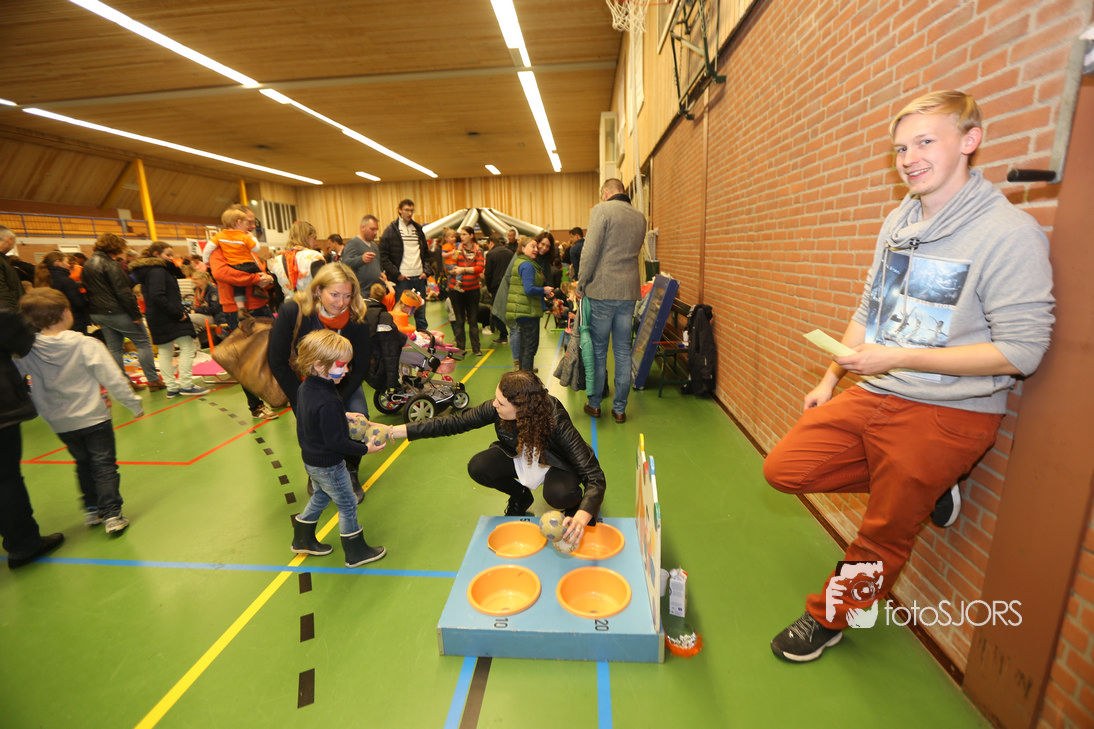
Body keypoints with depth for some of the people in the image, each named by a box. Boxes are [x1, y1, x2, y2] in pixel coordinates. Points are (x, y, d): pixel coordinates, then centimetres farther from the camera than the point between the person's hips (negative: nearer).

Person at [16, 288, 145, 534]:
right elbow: (113, 380, -15)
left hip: (60, 423, 4)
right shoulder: (87, 345, -17)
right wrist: (134, 404, -4)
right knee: (104, 466, 4)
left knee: (83, 464, 21)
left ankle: (92, 510, 29)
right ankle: (111, 514, 3)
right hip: (93, 418, -4)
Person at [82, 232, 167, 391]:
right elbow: (123, 292, -19)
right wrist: (136, 314, -18)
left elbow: (88, 290, 18)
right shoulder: (110, 264, -14)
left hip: (97, 313, 9)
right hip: (116, 312, -9)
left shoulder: (88, 264, 13)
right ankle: (153, 380, -3)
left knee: (114, 348, 11)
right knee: (143, 342, -1)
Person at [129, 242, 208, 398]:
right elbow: (157, 296, -24)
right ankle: (185, 385, -5)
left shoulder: (146, 271, 17)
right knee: (187, 348, -6)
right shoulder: (157, 271, -14)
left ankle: (171, 387, 15)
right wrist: (178, 313, -22)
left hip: (156, 319, 10)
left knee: (165, 352, 11)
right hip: (168, 317, -10)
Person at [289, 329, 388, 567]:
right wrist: (365, 449, -19)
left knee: (321, 496, 29)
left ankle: (303, 539, 46)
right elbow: (336, 442, -29)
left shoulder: (304, 387, -5)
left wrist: (341, 416, 12)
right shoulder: (328, 402, -34)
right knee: (347, 504, 8)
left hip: (310, 457, 9)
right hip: (328, 465, -9)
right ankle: (356, 552, 23)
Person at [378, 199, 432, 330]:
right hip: (402, 279, -4)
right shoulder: (391, 230, -1)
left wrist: (426, 271, 4)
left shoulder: (418, 229, 14)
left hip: (419, 277, 5)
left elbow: (426, 253, 19)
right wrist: (396, 274, -12)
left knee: (420, 313, 10)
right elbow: (383, 256, -6)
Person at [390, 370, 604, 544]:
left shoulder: (557, 423, -38)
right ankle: (520, 496, 10)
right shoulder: (497, 409, -27)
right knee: (478, 468, -21)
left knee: (560, 494, -37)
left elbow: (595, 476, -39)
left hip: (556, 466, -4)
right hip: (519, 459, 4)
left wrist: (582, 517, -57)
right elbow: (456, 422, -17)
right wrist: (396, 431, -21)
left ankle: (574, 504, 4)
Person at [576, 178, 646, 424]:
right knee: (623, 352, 9)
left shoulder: (602, 209, -5)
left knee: (598, 350, 8)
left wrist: (581, 284, -3)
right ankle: (619, 408, 15)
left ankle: (594, 403, 18)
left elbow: (591, 250, -13)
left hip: (603, 290, -4)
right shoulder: (640, 217, 12)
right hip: (629, 292, 5)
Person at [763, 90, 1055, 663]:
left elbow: (1022, 350, -18)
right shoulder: (898, 221, 9)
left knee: (882, 538, 7)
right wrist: (830, 380, 11)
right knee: (784, 468, 3)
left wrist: (898, 358, -22)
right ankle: (923, 488, 19)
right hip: (873, 397, 7)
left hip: (948, 414, -7)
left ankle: (830, 618, 34)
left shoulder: (1009, 234, -15)